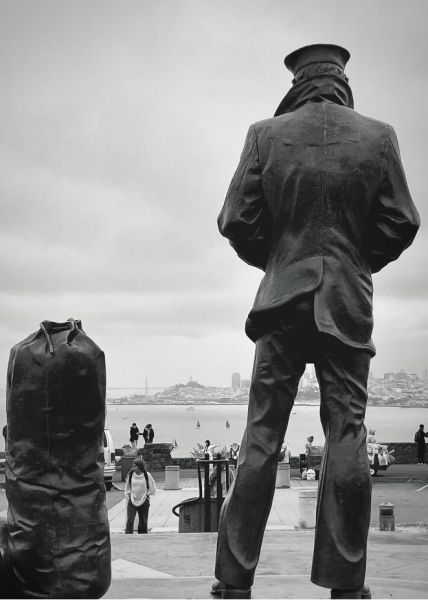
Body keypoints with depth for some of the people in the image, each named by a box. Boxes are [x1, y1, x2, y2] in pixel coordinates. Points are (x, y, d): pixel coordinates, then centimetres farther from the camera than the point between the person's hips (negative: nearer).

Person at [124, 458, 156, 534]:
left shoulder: (147, 475, -6)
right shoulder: (131, 474, -1)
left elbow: (152, 488, 6)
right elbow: (127, 486, 15)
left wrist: (147, 494, 3)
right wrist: (128, 493, 6)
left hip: (143, 501, 0)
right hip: (132, 501, 0)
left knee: (143, 521, 6)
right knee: (129, 520, -10)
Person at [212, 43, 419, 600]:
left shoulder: (266, 135, -2)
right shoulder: (378, 136, -1)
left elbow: (236, 221, -2)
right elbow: (401, 223, 1)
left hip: (283, 300, 0)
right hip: (349, 305, 0)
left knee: (262, 438, 3)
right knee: (346, 434, 3)